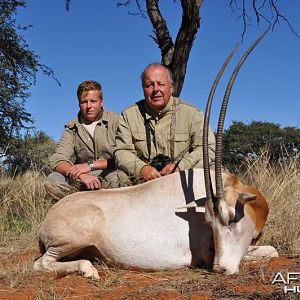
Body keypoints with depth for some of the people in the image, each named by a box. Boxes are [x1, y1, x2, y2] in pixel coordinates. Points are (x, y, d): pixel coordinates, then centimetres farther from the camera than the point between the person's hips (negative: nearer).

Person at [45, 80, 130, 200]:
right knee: (52, 181, -23)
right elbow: (57, 160, -7)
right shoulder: (71, 128, 6)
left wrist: (90, 165, -21)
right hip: (82, 181, 3)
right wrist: (81, 175, -27)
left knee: (117, 176, -37)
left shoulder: (116, 121, -3)